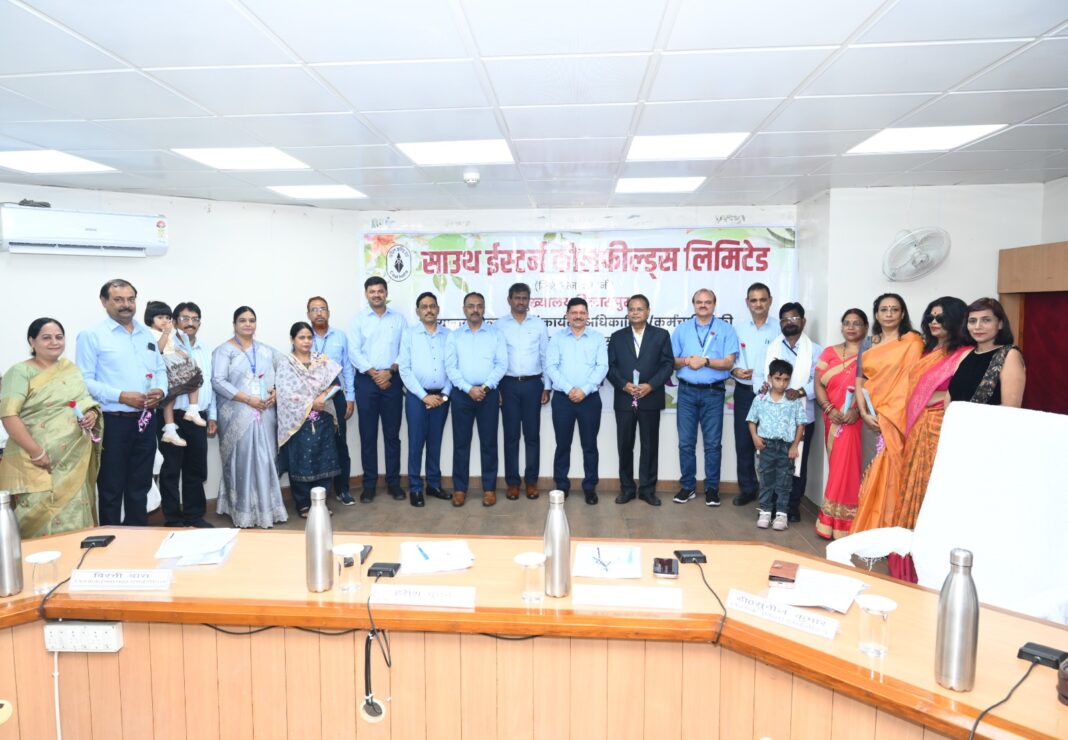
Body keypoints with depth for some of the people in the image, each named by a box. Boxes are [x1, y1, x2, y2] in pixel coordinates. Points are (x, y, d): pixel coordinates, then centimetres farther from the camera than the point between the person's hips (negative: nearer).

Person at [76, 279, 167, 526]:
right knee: (111, 488, 6)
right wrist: (121, 396, -21)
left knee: (140, 485, 15)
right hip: (113, 422, -5)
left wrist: (160, 390, -5)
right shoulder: (91, 335, -5)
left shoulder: (147, 334, 14)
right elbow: (85, 381, -11)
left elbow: (160, 369, 16)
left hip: (145, 421, 6)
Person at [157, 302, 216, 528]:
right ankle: (173, 519, 13)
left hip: (197, 417, 5)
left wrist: (212, 416, 13)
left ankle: (194, 515, 23)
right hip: (174, 416, -5)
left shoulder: (205, 350, 13)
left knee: (196, 468, 12)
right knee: (171, 469, 3)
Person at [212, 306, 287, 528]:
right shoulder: (224, 350, -1)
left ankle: (265, 508, 15)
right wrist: (247, 399, -16)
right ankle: (244, 511, 6)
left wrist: (275, 391, -7)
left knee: (265, 460, 5)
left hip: (265, 415, 4)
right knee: (242, 462, -3)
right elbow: (218, 381, -11)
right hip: (237, 416, -4)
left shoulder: (266, 350, 15)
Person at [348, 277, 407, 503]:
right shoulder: (358, 319, 5)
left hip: (392, 380, 1)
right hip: (366, 380, -1)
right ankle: (369, 484, 11)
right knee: (368, 434, 3)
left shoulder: (398, 318, 8)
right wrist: (374, 373, -12)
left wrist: (390, 371, -10)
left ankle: (393, 482, 13)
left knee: (392, 433, 5)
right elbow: (353, 351, -3)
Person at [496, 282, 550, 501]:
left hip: (533, 384, 1)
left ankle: (531, 480, 16)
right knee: (511, 435, 5)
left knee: (532, 435, 5)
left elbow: (546, 357, 6)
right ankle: (512, 481, 14)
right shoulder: (499, 325, 2)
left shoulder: (539, 325, 4)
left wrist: (546, 387, 2)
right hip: (508, 384, 0)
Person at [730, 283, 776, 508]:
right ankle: (747, 488, 20)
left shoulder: (779, 330, -2)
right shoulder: (738, 329, 6)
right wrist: (734, 370, -13)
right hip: (744, 392, 2)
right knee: (743, 442, 7)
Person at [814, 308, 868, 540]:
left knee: (846, 465, -5)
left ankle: (839, 521, 7)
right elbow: (818, 384, 6)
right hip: (833, 419, 4)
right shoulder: (829, 352, 12)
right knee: (836, 465, 9)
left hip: (856, 419, -4)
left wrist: (858, 410, -21)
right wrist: (829, 408, -9)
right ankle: (836, 520, 17)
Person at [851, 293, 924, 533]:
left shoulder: (912, 342, 0)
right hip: (873, 417, 4)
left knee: (888, 473, -5)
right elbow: (859, 381, 9)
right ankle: (870, 529, 13)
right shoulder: (867, 345, 13)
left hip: (897, 417, -3)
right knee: (877, 475, 5)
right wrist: (864, 413, -5)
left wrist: (890, 415, -13)